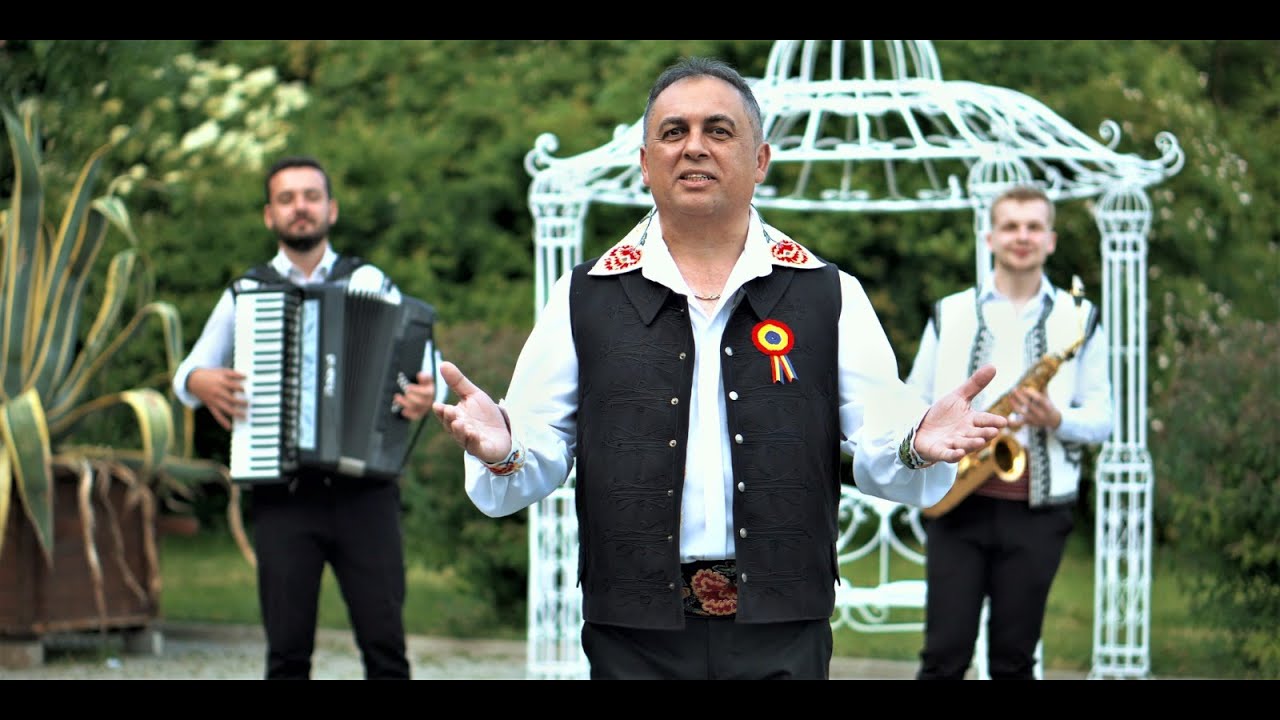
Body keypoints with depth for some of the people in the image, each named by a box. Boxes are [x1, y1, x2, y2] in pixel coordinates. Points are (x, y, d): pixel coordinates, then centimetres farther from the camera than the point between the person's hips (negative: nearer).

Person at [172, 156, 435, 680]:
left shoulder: (370, 283, 11)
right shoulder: (246, 293, 13)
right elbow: (187, 373, 16)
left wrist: (426, 394, -17)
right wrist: (200, 383, -9)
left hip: (363, 491, -1)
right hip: (284, 495, 1)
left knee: (384, 644, -6)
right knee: (288, 651, -1)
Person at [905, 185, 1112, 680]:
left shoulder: (1079, 321, 9)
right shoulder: (951, 315, 10)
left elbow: (1101, 419, 7)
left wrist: (1057, 420, -14)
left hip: (1037, 509, 0)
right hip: (956, 502, 0)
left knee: (1014, 658, 4)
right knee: (946, 654, -4)